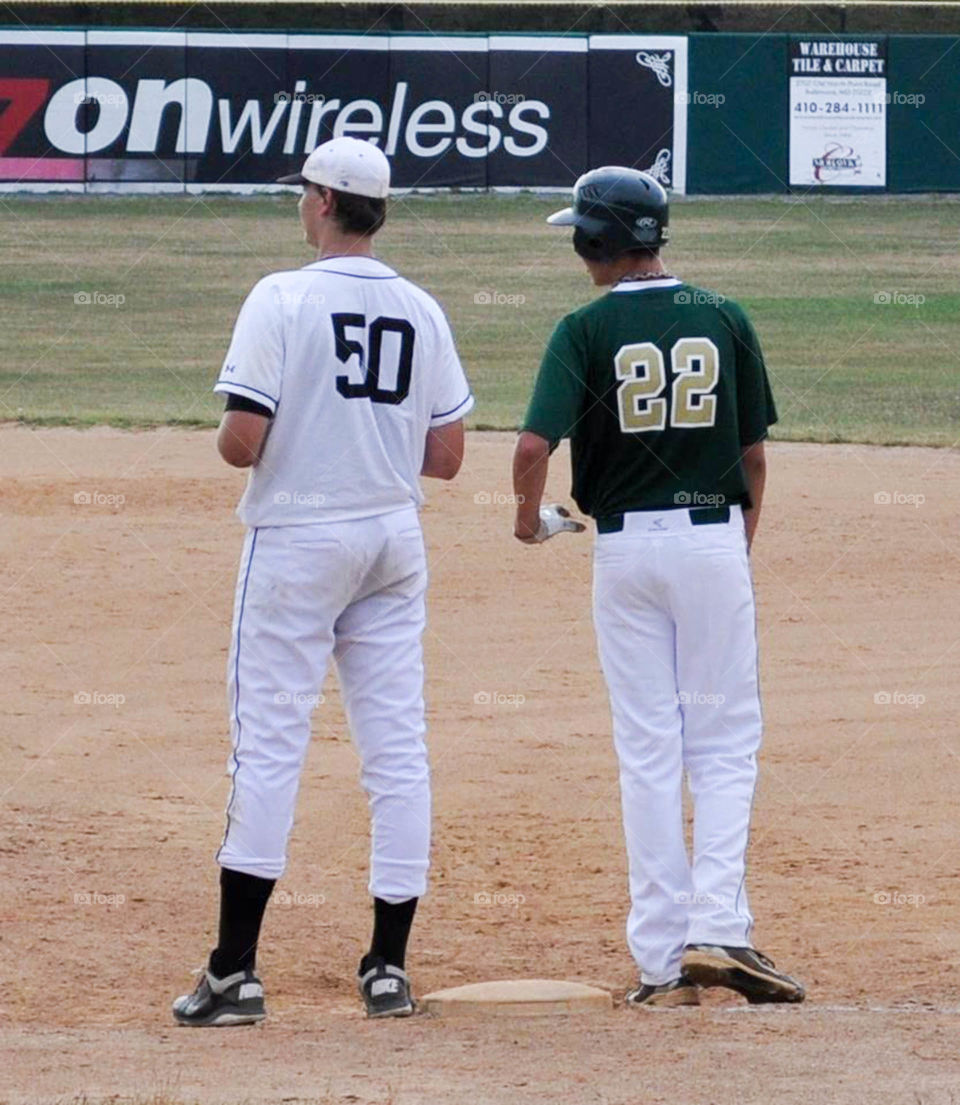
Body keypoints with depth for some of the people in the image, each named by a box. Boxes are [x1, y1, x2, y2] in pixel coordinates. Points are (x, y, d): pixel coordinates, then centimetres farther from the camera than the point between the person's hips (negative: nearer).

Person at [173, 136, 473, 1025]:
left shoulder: (283, 299, -12)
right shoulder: (421, 312, 4)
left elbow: (241, 442, -16)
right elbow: (446, 457, 6)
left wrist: (230, 441, 6)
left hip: (298, 541, -5)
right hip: (393, 542, 5)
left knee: (269, 742, -4)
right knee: (396, 749, 6)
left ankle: (234, 970, -6)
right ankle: (389, 967, 7)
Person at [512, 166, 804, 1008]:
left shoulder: (587, 330, -6)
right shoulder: (724, 320, 1)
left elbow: (535, 444, -16)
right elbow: (755, 451, 5)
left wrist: (528, 519, 3)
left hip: (626, 548, 0)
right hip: (713, 537, 0)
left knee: (648, 750, 6)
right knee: (725, 742, 8)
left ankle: (661, 960, 5)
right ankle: (718, 927, -9)